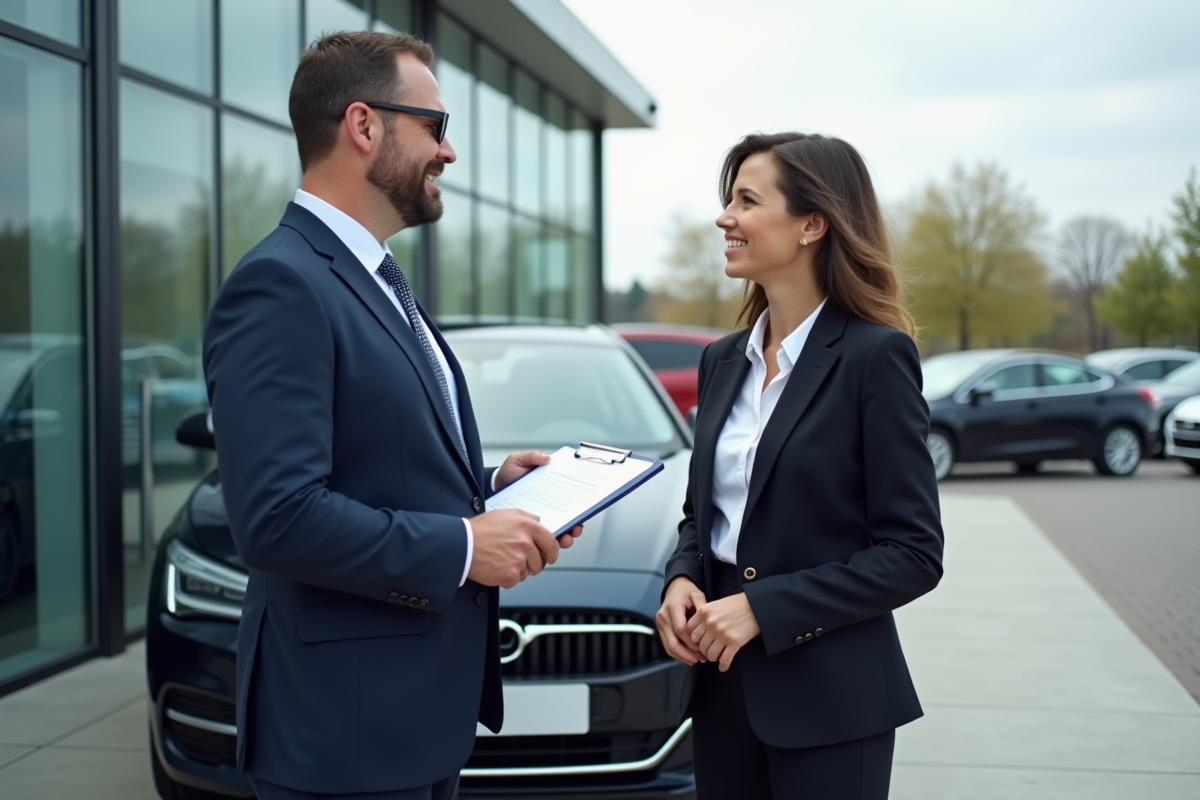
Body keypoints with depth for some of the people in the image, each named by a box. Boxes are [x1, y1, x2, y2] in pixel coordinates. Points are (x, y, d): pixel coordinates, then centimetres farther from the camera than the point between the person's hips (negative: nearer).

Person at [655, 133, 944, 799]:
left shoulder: (875, 356, -12)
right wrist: (681, 581, -4)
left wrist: (763, 607, -18)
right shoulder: (724, 360, 8)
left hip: (828, 695, -6)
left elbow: (914, 555, -13)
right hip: (724, 682, 6)